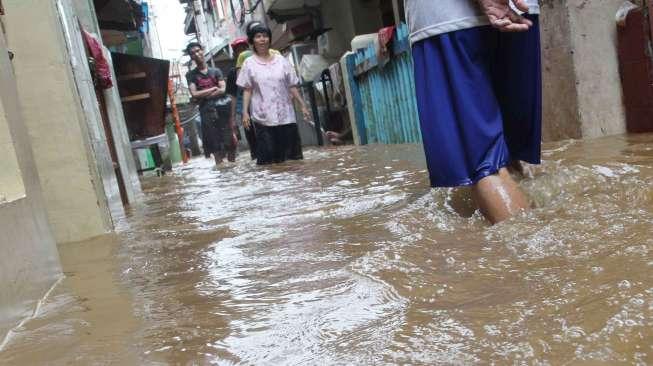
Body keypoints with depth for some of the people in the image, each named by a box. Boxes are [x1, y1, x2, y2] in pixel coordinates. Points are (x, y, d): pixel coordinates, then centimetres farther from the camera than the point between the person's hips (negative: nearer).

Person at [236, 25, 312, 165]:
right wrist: (245, 112, -8)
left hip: (285, 114, 2)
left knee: (291, 153, 4)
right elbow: (247, 90, 2)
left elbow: (292, 86, 9)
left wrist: (303, 106, 6)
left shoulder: (281, 60, 8)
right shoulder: (249, 63, 3)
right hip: (263, 117, -2)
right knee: (268, 156, -5)